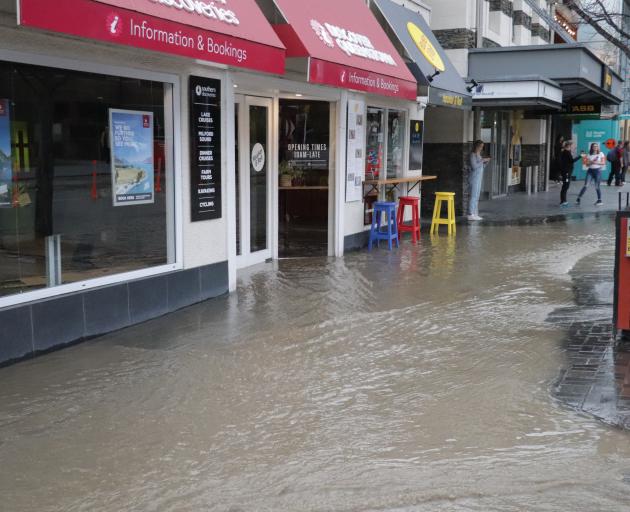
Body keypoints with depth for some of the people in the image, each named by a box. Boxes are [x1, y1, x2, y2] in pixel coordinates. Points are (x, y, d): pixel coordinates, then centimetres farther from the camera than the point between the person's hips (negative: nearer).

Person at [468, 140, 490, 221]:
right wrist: (482, 160, -16)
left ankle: (475, 214, 11)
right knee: (474, 196, -9)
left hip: (479, 178, 9)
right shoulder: (473, 155, -9)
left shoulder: (479, 155, 16)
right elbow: (474, 166, -19)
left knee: (476, 197, 8)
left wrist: (486, 162, 5)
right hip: (475, 178, -9)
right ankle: (471, 214, -9)